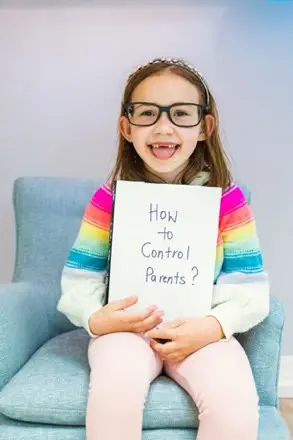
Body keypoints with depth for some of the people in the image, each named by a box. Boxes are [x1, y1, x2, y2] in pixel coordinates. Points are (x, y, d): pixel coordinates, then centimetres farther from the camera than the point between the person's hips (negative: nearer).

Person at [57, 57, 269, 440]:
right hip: (126, 327, 0)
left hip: (203, 331, 1)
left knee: (235, 407, -27)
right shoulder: (110, 197, -2)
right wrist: (95, 318, -22)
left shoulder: (227, 197, -4)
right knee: (113, 392, -32)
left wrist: (214, 326, -22)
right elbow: (78, 280, 0)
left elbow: (251, 287, -4)